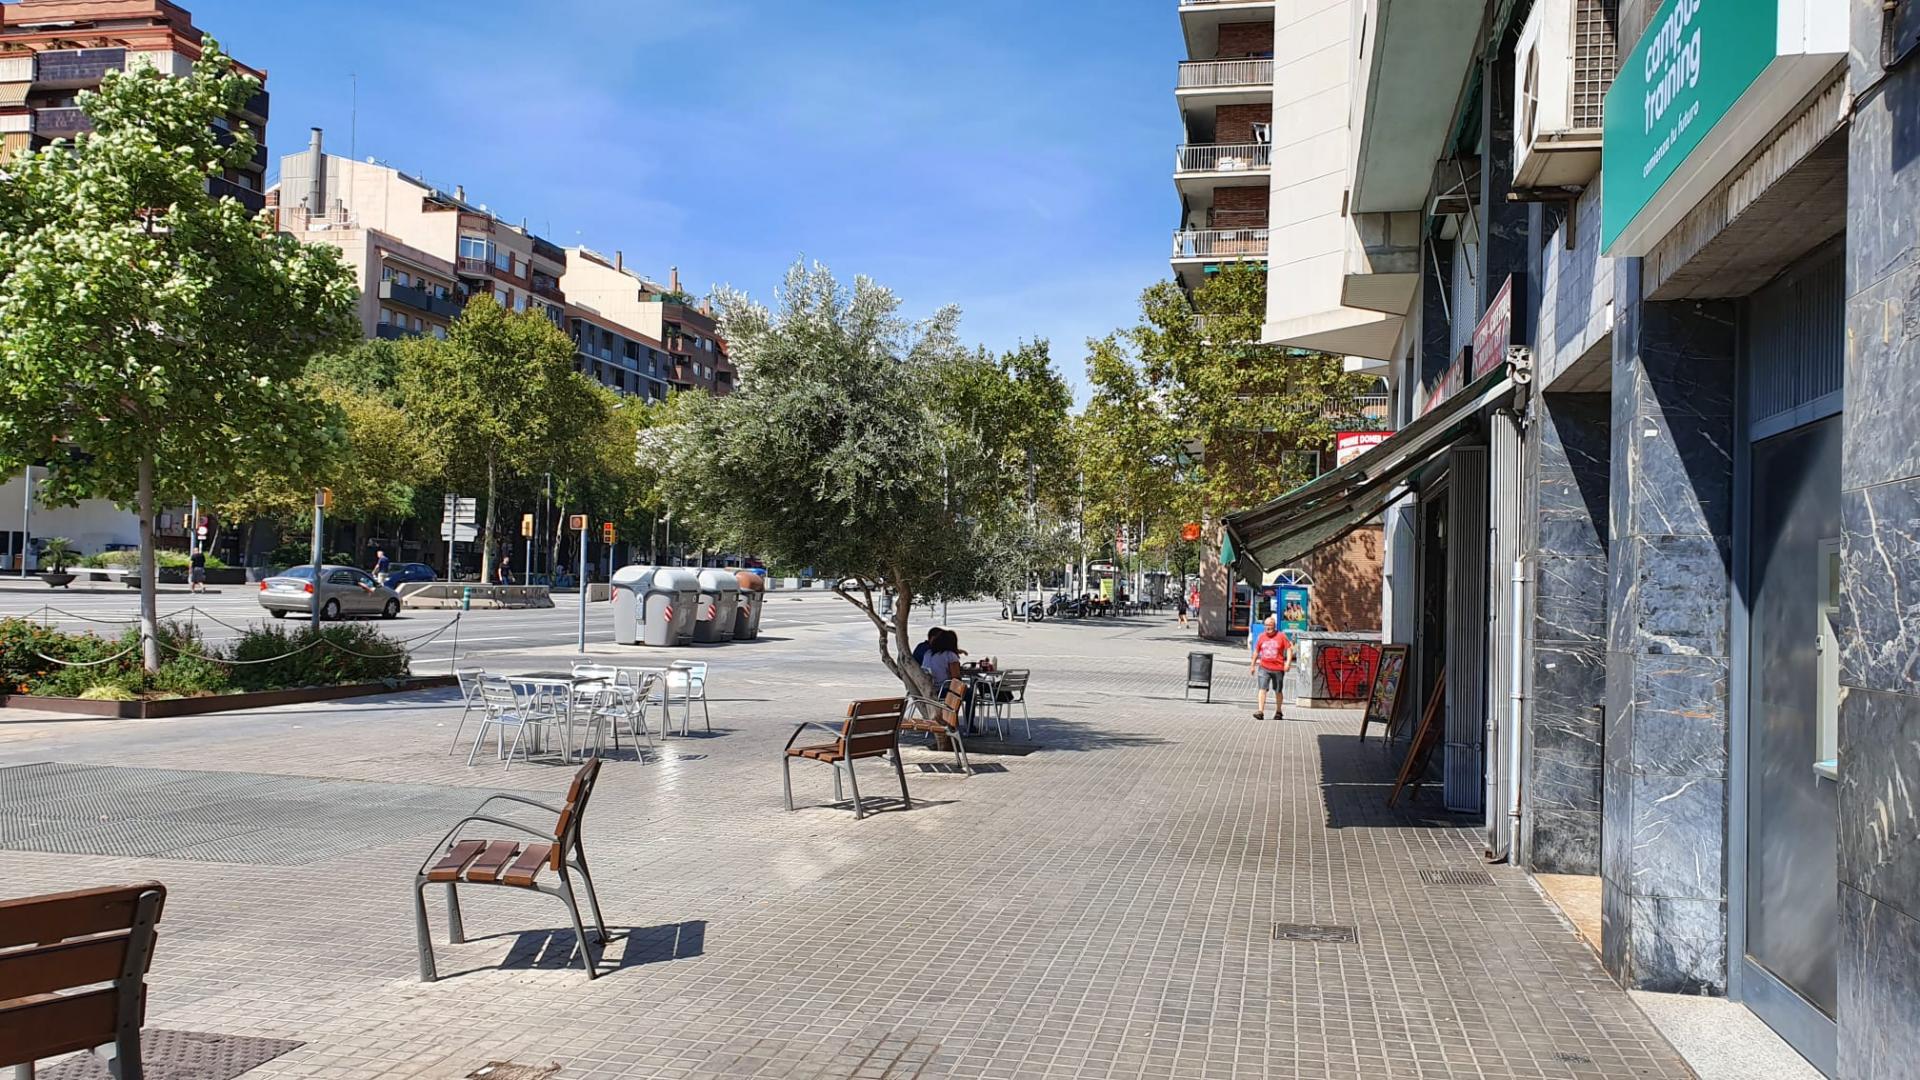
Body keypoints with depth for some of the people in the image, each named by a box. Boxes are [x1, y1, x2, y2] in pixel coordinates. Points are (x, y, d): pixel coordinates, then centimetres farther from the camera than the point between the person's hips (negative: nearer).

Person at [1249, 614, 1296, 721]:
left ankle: (1278, 712, 27)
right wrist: (1252, 665, 16)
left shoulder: (1281, 636, -1)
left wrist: (1288, 662, -15)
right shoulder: (1261, 637, 8)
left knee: (1278, 691, 11)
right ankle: (1260, 712, -19)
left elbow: (1289, 649, -2)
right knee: (1262, 689, -13)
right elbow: (1256, 651, 15)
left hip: (1278, 668, -1)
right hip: (1264, 668, 2)